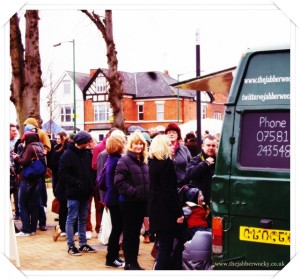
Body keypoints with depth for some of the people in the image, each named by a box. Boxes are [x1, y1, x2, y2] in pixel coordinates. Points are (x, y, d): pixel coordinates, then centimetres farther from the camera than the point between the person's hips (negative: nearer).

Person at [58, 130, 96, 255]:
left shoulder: (87, 153, 7)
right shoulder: (67, 155, -10)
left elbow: (92, 169, 15)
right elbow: (63, 174, -14)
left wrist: (92, 182, -1)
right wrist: (77, 182, -16)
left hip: (85, 193, 6)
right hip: (73, 193, -6)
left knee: (83, 219, 13)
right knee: (71, 219, 1)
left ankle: (83, 244, 22)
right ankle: (71, 245, 8)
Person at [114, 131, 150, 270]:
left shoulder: (144, 161, 11)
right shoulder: (124, 160, -9)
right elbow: (119, 181, -18)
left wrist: (147, 195, 5)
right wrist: (132, 192, -20)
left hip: (142, 202, 6)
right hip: (129, 202, -6)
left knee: (136, 232, 13)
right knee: (129, 232, 3)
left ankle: (134, 261, 21)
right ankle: (129, 263, 12)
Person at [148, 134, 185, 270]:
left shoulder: (153, 162, 10)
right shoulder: (167, 162, -14)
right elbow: (170, 191, -18)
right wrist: (178, 213, -15)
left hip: (155, 209, 8)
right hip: (166, 210, -8)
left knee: (163, 245, 17)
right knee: (166, 247, -3)